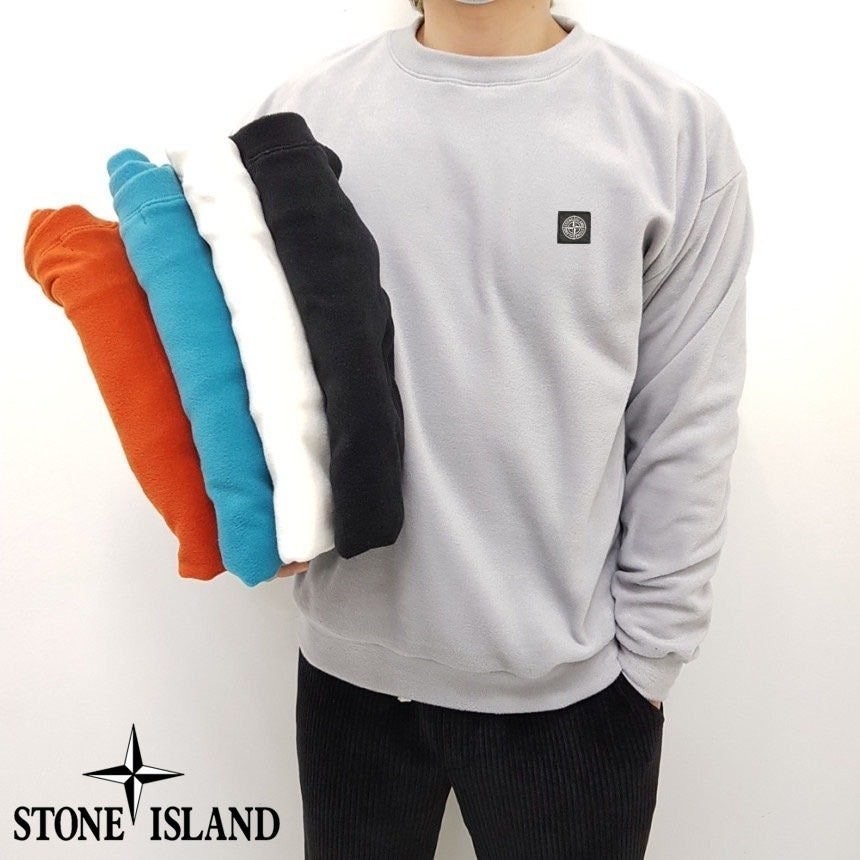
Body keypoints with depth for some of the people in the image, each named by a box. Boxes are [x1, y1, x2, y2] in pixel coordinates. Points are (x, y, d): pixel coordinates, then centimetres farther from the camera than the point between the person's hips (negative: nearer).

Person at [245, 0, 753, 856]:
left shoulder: (676, 127, -6)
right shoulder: (302, 112, -1)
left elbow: (686, 432, -4)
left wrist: (646, 652, -2)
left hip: (570, 677, -1)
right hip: (351, 657, 2)